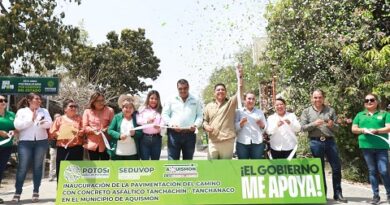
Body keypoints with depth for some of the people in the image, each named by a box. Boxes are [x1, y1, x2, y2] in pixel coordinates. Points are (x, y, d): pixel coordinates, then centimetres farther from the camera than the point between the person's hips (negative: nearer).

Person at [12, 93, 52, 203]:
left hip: (41, 141, 2)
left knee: (38, 166, 5)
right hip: (25, 142, -2)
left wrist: (42, 123, -21)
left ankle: (36, 192, 12)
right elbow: (17, 125, -6)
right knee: (22, 167, -3)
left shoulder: (44, 111, 12)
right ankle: (17, 193, 5)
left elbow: (49, 123, -1)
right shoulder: (22, 111, 6)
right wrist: (31, 119, -10)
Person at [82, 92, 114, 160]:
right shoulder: (87, 112, 4)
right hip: (92, 143, 1)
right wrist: (93, 130, -16)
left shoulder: (109, 110, 1)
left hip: (105, 144, -1)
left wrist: (107, 129, -19)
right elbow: (84, 127, 1)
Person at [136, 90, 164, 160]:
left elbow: (163, 124, -3)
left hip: (156, 138, 1)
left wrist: (159, 127, -25)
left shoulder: (160, 111, 10)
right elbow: (138, 121, -6)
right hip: (145, 138, -1)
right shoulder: (142, 109, 8)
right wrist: (147, 121, -23)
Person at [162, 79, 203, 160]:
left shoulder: (196, 101, 12)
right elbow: (165, 115, 6)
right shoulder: (171, 100, 10)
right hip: (174, 134, -1)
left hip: (190, 134, 1)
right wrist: (172, 125, -11)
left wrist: (196, 125, -12)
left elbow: (200, 115, 8)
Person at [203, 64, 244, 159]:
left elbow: (239, 91, -10)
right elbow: (204, 121, 17)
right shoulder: (209, 106, 13)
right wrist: (206, 126, -6)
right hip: (213, 142, 2)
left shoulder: (231, 103, 4)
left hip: (227, 141, -2)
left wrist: (239, 76, -20)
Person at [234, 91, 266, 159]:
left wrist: (262, 125, -7)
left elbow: (266, 128, 14)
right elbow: (234, 127, 1)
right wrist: (241, 123, -18)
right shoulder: (239, 112, 8)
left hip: (257, 143, 2)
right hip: (242, 143, -2)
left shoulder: (260, 112, 16)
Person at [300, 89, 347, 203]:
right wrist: (314, 124, -17)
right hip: (316, 142, -1)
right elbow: (303, 128, -2)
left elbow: (337, 128, 8)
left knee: (336, 167, 3)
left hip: (330, 141, 2)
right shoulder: (306, 111, 5)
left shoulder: (330, 110, 8)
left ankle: (337, 194, 17)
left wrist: (332, 125, -14)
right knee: (320, 169, 8)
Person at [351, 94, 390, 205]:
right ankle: (376, 195, 14)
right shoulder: (360, 115, 14)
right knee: (372, 171, 7)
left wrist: (376, 131, -18)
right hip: (366, 146, 2)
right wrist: (363, 130, -9)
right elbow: (353, 129, 11)